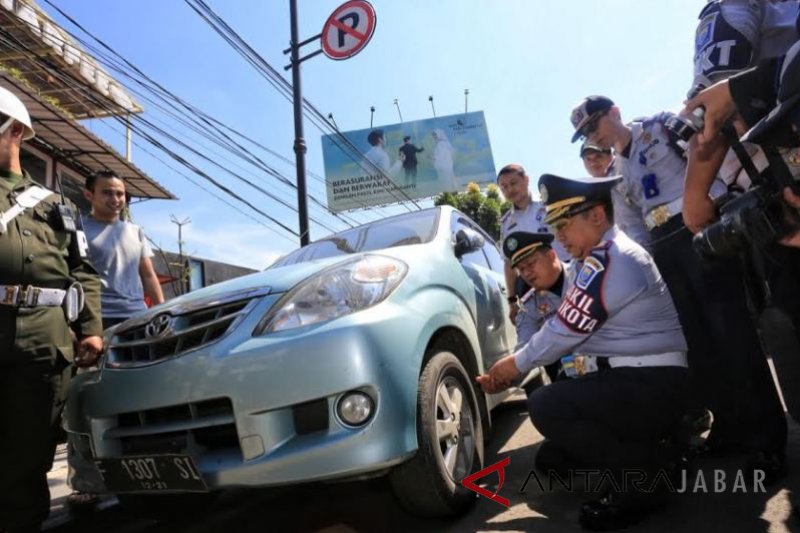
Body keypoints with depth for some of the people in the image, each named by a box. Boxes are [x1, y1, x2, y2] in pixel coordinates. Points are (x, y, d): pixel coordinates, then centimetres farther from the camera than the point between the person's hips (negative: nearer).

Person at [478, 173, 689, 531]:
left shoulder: (610, 259, -21)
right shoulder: (588, 262, 11)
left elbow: (564, 331, -19)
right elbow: (563, 327, 12)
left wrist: (516, 364, -2)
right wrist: (508, 373, 7)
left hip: (653, 384, -10)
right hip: (635, 378, 10)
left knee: (545, 407, -24)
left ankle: (640, 474, -7)